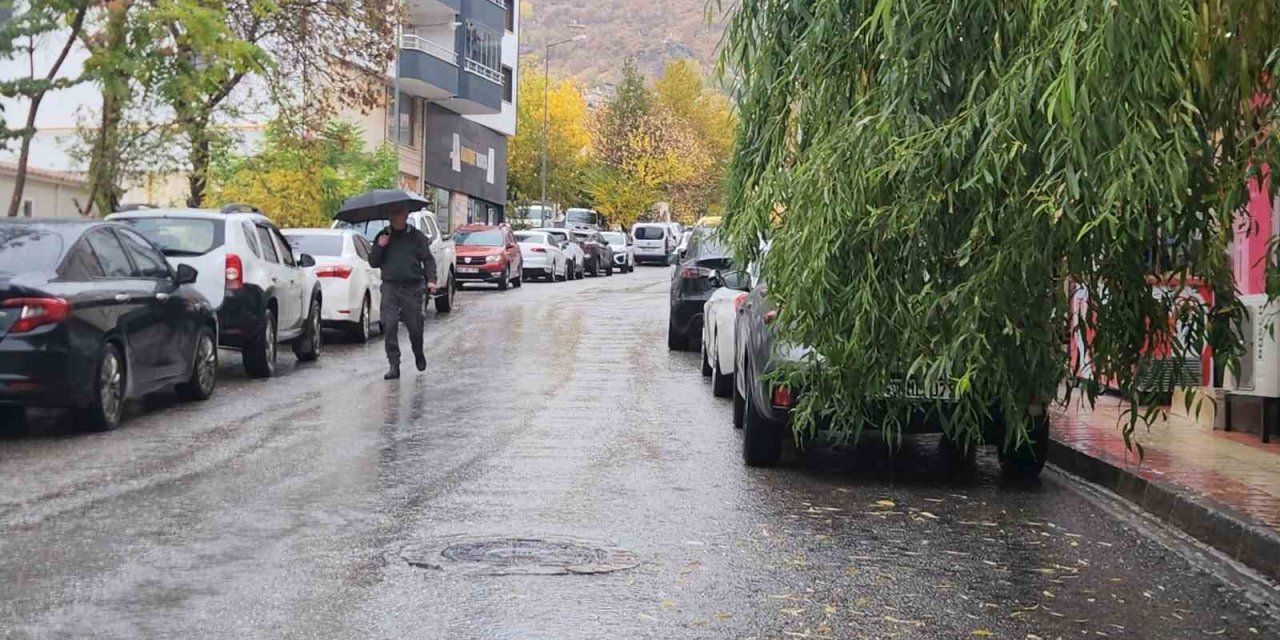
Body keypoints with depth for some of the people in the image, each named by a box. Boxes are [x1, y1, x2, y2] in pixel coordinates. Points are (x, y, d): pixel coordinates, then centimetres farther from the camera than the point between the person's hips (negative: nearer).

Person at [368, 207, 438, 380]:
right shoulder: (382, 237, 11)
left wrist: (431, 279, -10)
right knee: (389, 326, -8)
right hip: (390, 287, 1)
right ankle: (394, 366, -3)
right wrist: (379, 247, -7)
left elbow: (428, 260, 5)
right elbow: (373, 263, 10)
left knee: (415, 326, 2)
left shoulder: (416, 236, 6)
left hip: (412, 287, -1)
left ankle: (419, 355, 31)